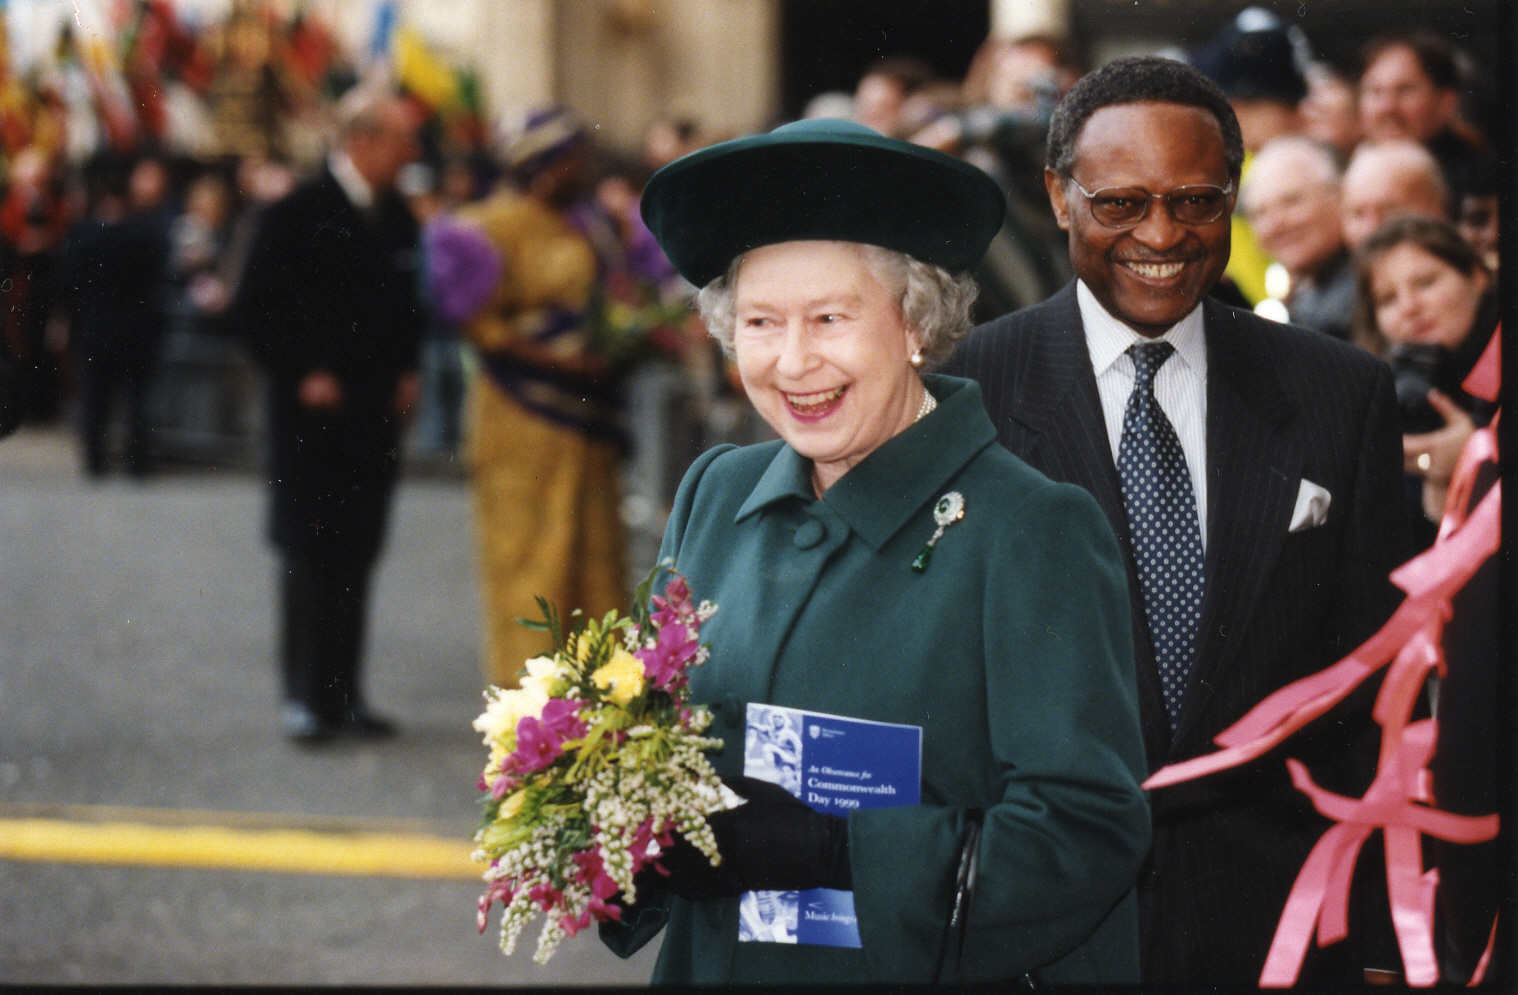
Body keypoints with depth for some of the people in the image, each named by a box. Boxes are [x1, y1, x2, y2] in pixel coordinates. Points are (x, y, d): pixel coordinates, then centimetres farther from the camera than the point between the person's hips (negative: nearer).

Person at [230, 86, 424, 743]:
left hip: (377, 413, 6)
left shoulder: (398, 217, 9)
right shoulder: (299, 213, -10)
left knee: (357, 554, 8)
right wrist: (300, 375, -14)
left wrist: (407, 373, 7)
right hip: (315, 412, -6)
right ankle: (304, 697, 3)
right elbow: (255, 308, -9)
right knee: (308, 553, -3)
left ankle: (343, 694, 14)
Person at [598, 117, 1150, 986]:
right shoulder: (716, 496, 1)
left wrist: (828, 849, -29)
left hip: (926, 975, -5)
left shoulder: (1031, 531, -15)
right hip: (711, 966, 5)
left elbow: (1085, 833, -21)